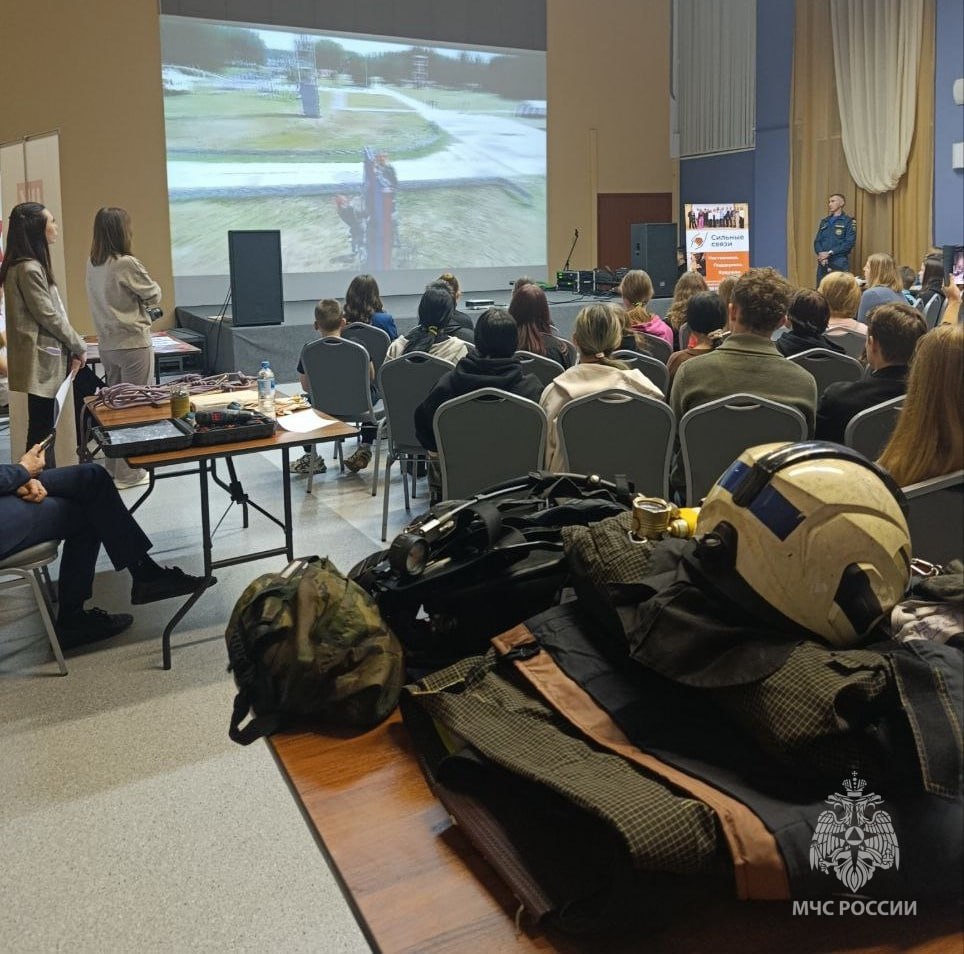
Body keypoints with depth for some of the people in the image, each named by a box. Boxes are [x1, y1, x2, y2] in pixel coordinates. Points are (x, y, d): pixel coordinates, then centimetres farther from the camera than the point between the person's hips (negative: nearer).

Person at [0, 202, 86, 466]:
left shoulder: (31, 265, 14)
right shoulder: (29, 269, -17)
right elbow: (49, 316, -16)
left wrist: (72, 349, 9)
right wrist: (79, 347, -4)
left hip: (46, 358, 10)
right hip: (42, 360, -10)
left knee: (43, 429, 14)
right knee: (42, 430, -4)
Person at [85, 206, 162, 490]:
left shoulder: (92, 264, 5)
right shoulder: (125, 264, -17)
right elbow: (154, 296, -6)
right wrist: (143, 290, 12)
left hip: (107, 344, 7)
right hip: (133, 343, -7)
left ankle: (113, 467, 23)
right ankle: (128, 473, 5)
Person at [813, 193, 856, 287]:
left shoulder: (848, 222, 1)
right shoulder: (824, 221, 18)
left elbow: (850, 243, -8)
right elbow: (817, 241, 13)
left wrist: (830, 253, -14)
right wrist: (821, 254, -7)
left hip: (839, 264, -5)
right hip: (823, 263, 5)